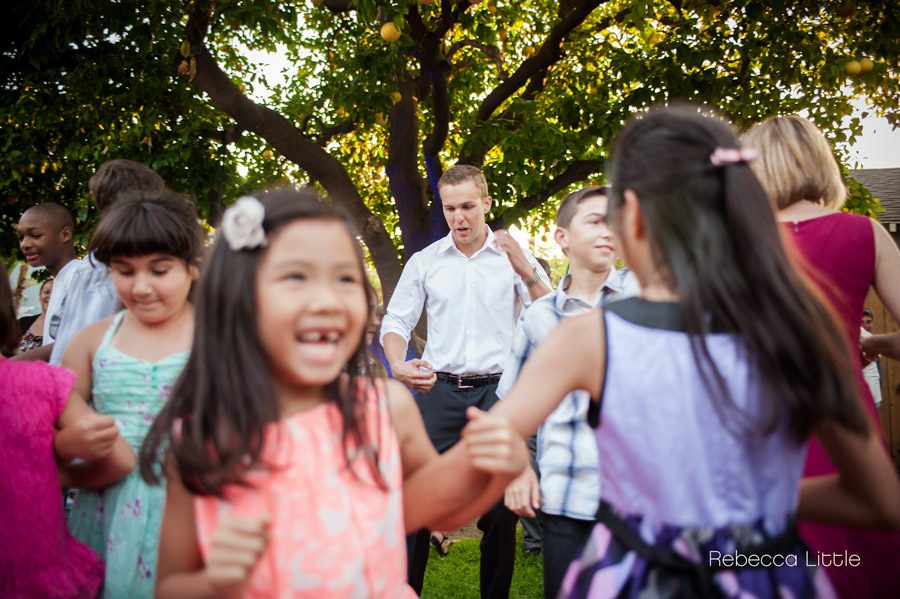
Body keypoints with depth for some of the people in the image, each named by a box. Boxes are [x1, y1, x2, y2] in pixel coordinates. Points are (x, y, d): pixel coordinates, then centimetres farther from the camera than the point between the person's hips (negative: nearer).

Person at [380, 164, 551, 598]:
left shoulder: (513, 256, 3)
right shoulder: (424, 261, 7)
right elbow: (395, 320, 9)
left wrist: (525, 270, -18)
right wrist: (398, 366, -11)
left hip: (497, 391, 0)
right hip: (438, 390, 1)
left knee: (500, 506, 7)